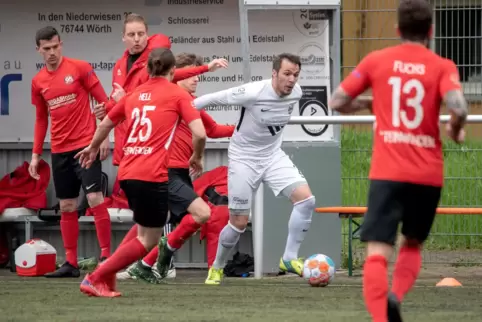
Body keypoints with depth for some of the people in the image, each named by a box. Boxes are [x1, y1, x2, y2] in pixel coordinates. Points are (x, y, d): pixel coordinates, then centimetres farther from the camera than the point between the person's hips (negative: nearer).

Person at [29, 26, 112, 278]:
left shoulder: (79, 68, -6)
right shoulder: (38, 82, 8)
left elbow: (103, 102, -4)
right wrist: (35, 155, 13)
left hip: (86, 146, -5)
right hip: (60, 152, 5)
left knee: (95, 199, -12)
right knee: (66, 207, 7)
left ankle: (106, 255, -7)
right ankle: (71, 263, 12)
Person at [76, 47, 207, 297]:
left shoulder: (133, 95, 16)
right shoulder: (178, 95, 0)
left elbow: (105, 125, 29)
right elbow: (199, 133, -9)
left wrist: (93, 148, 49)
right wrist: (197, 157, 11)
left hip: (127, 172, 7)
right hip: (152, 175, -7)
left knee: (146, 232, 25)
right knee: (148, 240, 3)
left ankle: (107, 276, 14)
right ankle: (96, 279, -6)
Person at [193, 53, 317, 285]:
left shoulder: (296, 93, -8)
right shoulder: (253, 93, -27)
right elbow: (215, 98, -17)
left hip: (273, 155, 5)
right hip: (244, 159, -5)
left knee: (306, 199, -17)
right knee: (239, 223, -1)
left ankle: (289, 258, -7)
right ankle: (217, 268, 26)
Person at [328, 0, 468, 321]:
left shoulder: (376, 61, 4)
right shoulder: (442, 67, -1)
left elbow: (337, 102, 6)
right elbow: (458, 107, -17)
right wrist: (456, 129, 5)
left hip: (388, 173, -1)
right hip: (428, 174, 1)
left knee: (378, 252, -7)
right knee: (413, 244, 22)